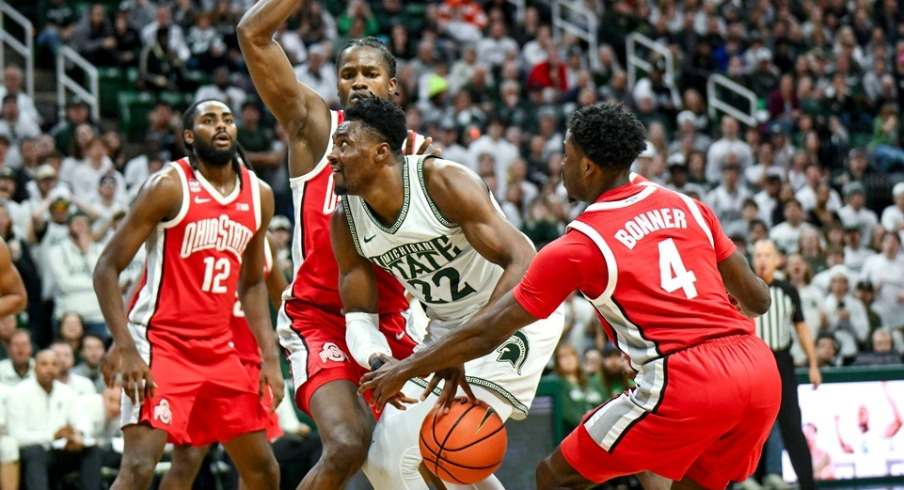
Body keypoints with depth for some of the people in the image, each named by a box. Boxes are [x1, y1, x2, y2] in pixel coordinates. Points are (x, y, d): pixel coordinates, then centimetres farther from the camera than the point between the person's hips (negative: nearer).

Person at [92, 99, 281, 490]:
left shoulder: (259, 196, 7)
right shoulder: (169, 186, -11)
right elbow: (107, 269, -10)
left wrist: (269, 356, 8)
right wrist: (124, 347, -20)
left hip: (218, 349, 7)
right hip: (160, 343, -7)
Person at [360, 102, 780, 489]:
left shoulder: (577, 247, 2)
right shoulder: (685, 206, 16)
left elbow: (487, 334, 7)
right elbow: (757, 300, 19)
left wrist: (404, 370, 20)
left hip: (685, 384, -6)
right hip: (759, 369, 6)